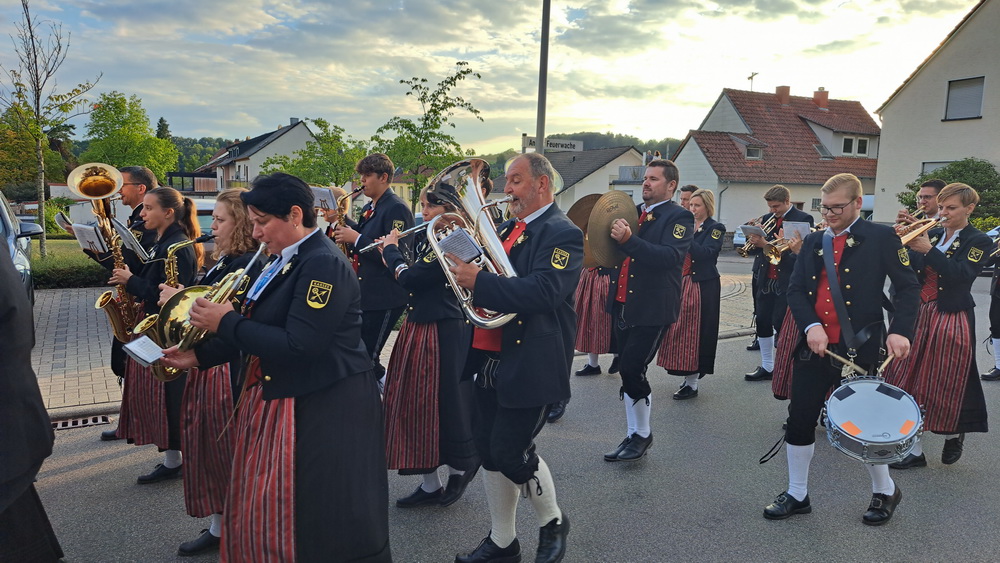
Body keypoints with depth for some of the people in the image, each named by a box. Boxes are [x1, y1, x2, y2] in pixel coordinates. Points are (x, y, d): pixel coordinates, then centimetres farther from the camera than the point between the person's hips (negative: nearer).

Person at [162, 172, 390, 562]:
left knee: (325, 527, 3)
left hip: (321, 412, -9)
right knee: (259, 512, 18)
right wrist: (200, 356, 10)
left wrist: (226, 323, -17)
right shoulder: (285, 260, 11)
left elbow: (298, 346, -26)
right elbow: (260, 328, 17)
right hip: (274, 398, 9)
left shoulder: (323, 263, -19)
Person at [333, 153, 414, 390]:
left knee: (366, 356, -5)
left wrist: (356, 239, -20)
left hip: (384, 299, -9)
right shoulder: (368, 208, 15)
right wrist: (343, 222, 5)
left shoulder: (397, 209, -13)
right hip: (365, 294, 9)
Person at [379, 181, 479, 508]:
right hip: (418, 328, 9)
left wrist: (390, 249, -3)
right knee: (416, 404, 10)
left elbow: (410, 279, -19)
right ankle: (430, 484, 22)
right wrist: (390, 253, 4)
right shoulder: (424, 238, 11)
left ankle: (460, 469, 28)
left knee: (445, 405, 3)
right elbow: (412, 278, 15)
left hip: (444, 333, -9)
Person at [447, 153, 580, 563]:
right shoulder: (508, 229, 16)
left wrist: (478, 281, -28)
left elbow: (543, 292, -26)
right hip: (490, 357, 8)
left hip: (529, 365, -8)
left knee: (511, 451, -5)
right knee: (489, 450, 12)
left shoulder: (562, 233, -11)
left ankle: (553, 522, 23)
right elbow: (494, 275, 17)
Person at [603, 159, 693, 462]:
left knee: (632, 370, -11)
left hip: (652, 309, -7)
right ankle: (633, 436, 24)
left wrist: (629, 240, -33)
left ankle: (643, 433, 11)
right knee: (627, 371, 11)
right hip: (622, 303, 7)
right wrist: (610, 234, 1)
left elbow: (670, 257, -23)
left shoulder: (679, 217, -7)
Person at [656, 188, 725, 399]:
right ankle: (686, 374, 17)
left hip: (703, 286, -6)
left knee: (696, 332, -4)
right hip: (682, 283, 6)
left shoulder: (715, 228, -4)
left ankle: (692, 383, 2)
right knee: (680, 329, 6)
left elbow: (705, 253, -19)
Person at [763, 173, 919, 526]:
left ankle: (885, 491, 33)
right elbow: (795, 290, 6)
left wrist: (899, 331, -18)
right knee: (800, 419, 5)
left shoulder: (882, 238, -2)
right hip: (814, 346, 4)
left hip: (859, 349, -4)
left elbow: (908, 287, -4)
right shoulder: (813, 242, 11)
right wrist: (810, 326, -12)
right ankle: (797, 495, 22)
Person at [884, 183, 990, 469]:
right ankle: (914, 450, 11)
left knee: (946, 385, 4)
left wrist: (928, 250, -24)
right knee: (909, 383, 3)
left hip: (950, 321, -5)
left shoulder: (979, 241, -3)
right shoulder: (931, 234, 10)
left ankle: (953, 435, 34)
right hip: (917, 316, 5)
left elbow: (962, 275, -19)